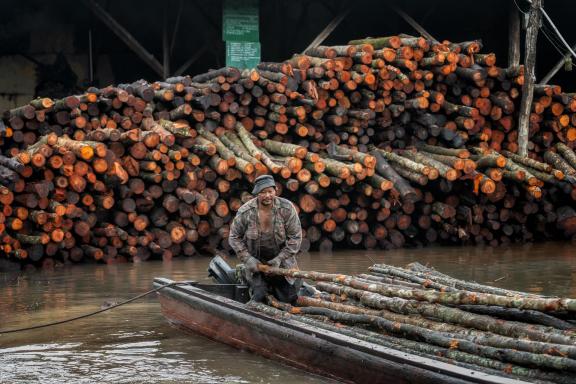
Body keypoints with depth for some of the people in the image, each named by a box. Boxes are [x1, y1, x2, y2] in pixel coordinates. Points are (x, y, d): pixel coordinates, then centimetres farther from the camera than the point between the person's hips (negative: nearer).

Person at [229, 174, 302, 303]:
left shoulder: (287, 208, -17)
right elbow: (234, 237, -5)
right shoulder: (245, 212, -16)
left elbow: (295, 237, -10)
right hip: (256, 261, -1)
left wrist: (280, 258, -17)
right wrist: (247, 259, -16)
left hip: (282, 260, 1)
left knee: (289, 298, -3)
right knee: (259, 297, -13)